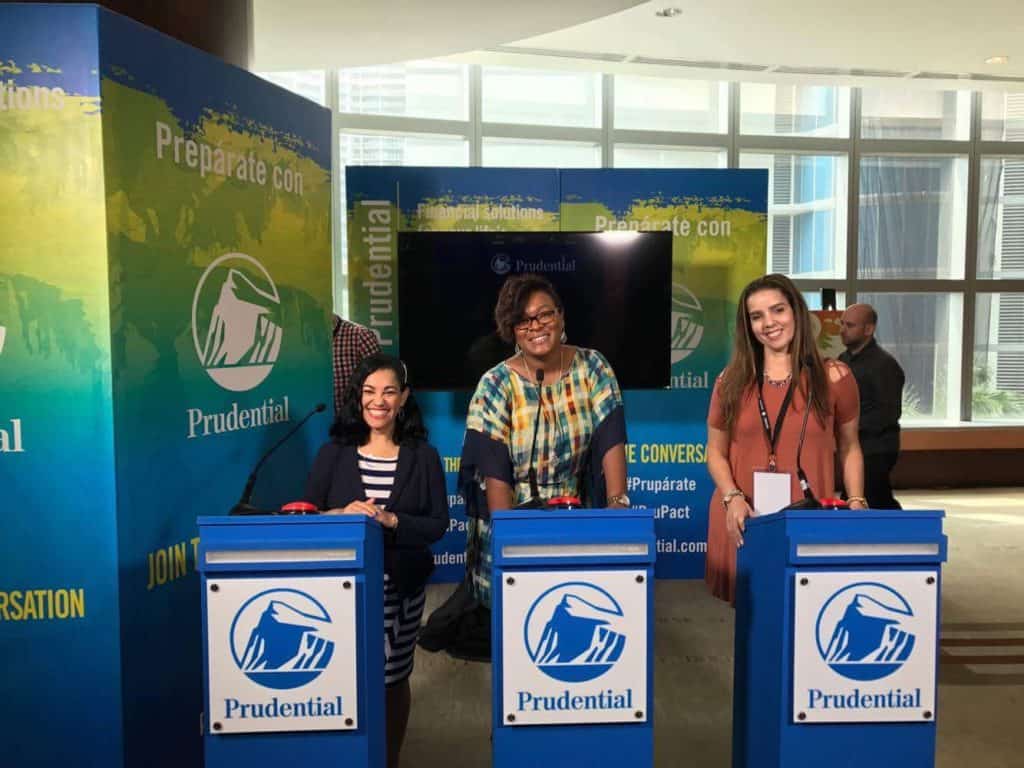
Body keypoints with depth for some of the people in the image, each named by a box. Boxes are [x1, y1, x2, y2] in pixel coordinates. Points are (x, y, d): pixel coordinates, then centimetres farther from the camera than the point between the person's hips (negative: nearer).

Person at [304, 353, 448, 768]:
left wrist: (391, 520, -19)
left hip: (401, 587, 0)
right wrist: (342, 514, -19)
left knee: (393, 680, 14)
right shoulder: (334, 454, 0)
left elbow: (438, 524, -4)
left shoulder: (423, 456, -1)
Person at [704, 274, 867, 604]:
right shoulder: (731, 381, 3)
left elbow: (849, 448, 10)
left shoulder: (833, 377, 1)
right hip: (744, 520, 1)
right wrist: (732, 498, -8)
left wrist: (856, 503, -3)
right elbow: (716, 452, 8)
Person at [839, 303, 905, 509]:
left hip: (876, 451, -8)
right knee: (881, 503, 17)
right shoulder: (845, 359, 10)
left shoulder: (884, 364, -15)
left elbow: (888, 414, -19)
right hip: (854, 447, 8)